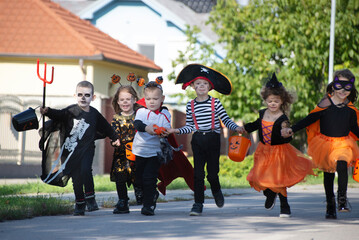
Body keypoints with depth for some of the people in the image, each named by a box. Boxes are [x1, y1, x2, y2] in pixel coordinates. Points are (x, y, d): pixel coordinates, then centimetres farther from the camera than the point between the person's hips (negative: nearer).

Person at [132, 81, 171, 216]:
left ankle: (149, 205, -2)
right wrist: (146, 128, -36)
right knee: (139, 178, 11)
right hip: (139, 151, 3)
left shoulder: (165, 114, 1)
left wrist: (164, 133, -32)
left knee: (149, 178, -11)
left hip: (155, 151, -3)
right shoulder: (141, 112, 4)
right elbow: (137, 124, -15)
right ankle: (153, 194, 37)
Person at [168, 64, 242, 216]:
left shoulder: (215, 103, 1)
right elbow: (190, 126, 12)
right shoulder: (190, 105, 7)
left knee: (212, 172, -1)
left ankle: (216, 191, 32)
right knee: (198, 173, -2)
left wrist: (236, 127, -15)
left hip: (213, 139, -2)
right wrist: (178, 131, -1)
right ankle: (198, 203, 3)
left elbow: (226, 120, 0)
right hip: (197, 139, 2)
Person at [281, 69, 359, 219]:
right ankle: (330, 206, 24)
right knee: (328, 174, 9)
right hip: (325, 143, 0)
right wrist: (292, 130, -13)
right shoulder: (326, 104, -8)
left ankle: (342, 199, -20)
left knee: (342, 165, -28)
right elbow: (310, 119, -5)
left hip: (343, 143, 0)